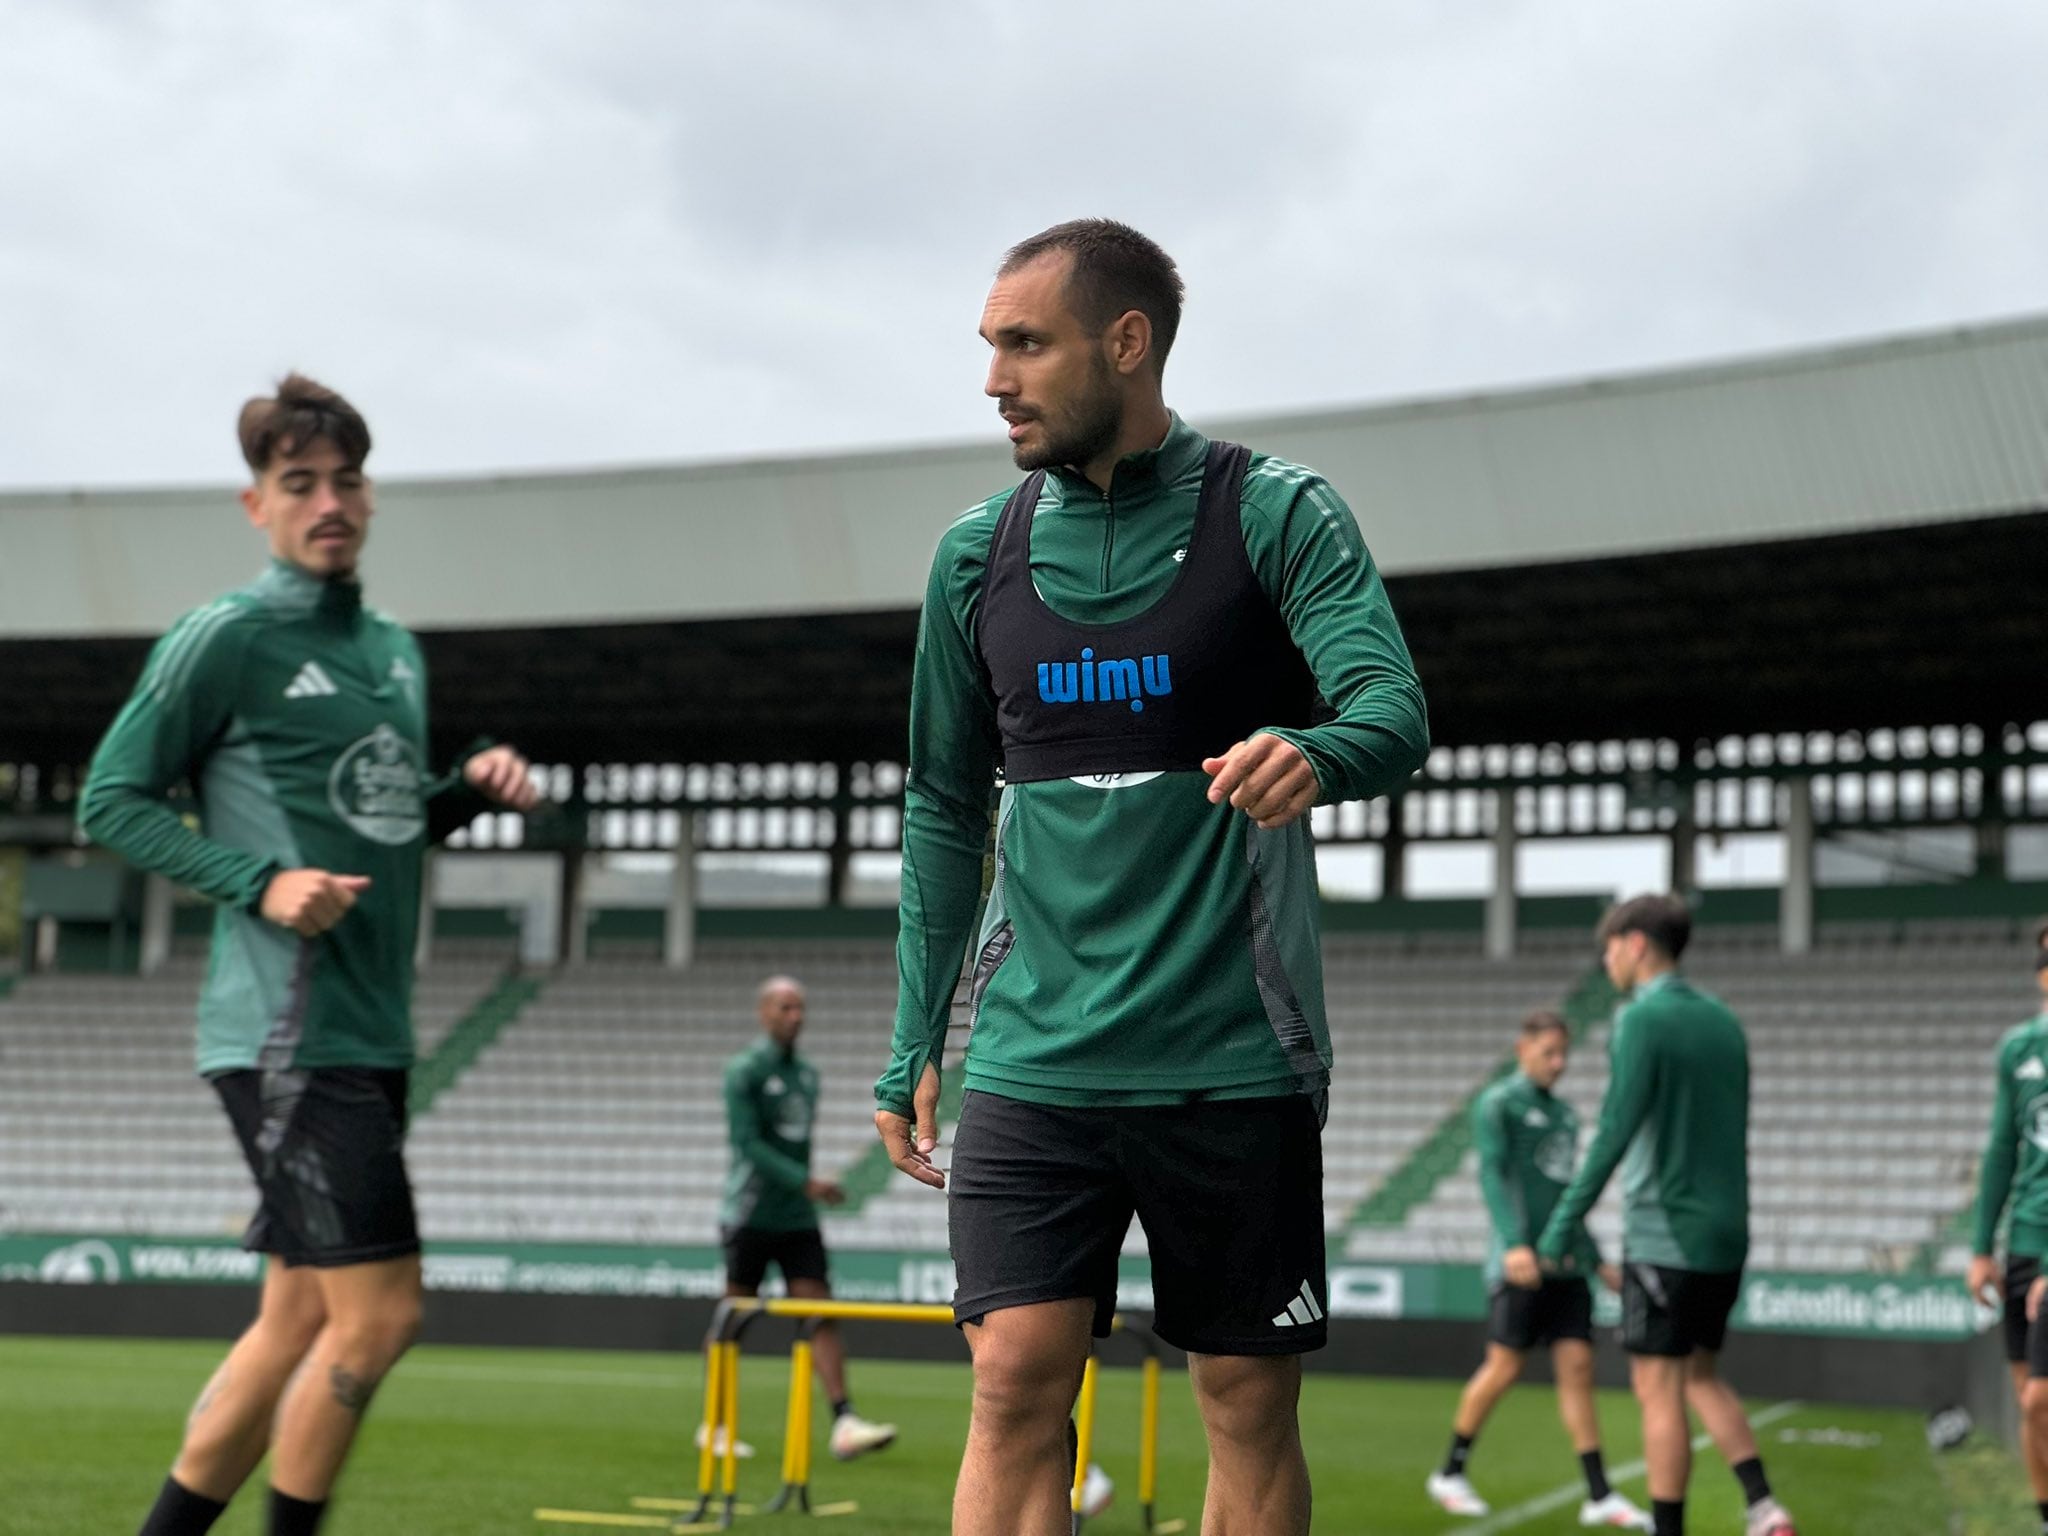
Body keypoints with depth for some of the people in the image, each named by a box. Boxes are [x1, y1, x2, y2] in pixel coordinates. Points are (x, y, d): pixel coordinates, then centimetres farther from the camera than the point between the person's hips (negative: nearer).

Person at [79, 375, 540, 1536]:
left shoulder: (397, 649, 16)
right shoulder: (224, 638, -7)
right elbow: (113, 800, -6)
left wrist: (472, 786, 6)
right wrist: (260, 880, -17)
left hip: (373, 1036, 8)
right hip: (286, 1034, -8)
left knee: (301, 1318, 11)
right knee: (379, 1312, -11)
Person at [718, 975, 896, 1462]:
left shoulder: (807, 1074, 13)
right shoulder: (744, 1071, -8)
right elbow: (747, 1143, -17)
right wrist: (806, 1183, -23)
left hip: (797, 1220, 6)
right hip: (750, 1216, -5)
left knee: (822, 1315, -7)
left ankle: (843, 1422, -14)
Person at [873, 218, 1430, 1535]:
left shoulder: (1276, 513, -2)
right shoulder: (978, 553, 9)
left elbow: (1395, 709, -15)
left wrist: (1313, 753, -39)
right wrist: (914, 1047, 13)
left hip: (1235, 1057, -2)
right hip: (1034, 1059, 2)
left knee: (1250, 1404, 5)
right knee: (1017, 1379, -9)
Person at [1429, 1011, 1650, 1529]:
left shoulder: (1565, 1114, 20)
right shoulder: (1497, 1104, -2)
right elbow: (1492, 1175, -13)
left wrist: (1596, 1260, 25)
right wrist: (1514, 1243, -25)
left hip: (1566, 1265, 6)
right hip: (1522, 1262, -6)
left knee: (1577, 1367, 0)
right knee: (1504, 1368, -5)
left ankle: (1599, 1496, -2)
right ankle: (1450, 1474, 11)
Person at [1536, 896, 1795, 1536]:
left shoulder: (1643, 1019, -11)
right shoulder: (1722, 1020, 12)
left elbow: (1614, 1132, -18)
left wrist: (1561, 1227, -17)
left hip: (1664, 1236, -8)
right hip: (1725, 1232, 8)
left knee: (1659, 1389, -2)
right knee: (1701, 1375, 18)